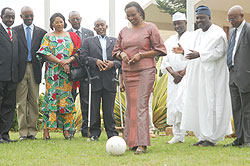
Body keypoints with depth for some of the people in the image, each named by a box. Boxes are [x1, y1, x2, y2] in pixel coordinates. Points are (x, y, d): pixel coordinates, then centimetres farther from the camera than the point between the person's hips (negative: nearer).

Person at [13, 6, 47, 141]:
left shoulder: (41, 32, 10)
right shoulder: (15, 31, 5)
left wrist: (40, 64, -2)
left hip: (35, 70, 2)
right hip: (20, 69, -2)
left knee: (34, 102, 3)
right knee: (21, 102, -2)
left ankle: (32, 131, 8)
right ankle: (23, 132, 1)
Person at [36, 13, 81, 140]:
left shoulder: (71, 36, 14)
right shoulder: (48, 37, 10)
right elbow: (45, 53, -2)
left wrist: (68, 60, -12)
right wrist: (60, 62, -12)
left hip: (67, 71, 2)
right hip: (53, 71, -2)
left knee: (66, 97, -1)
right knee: (51, 96, -10)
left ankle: (66, 129, 1)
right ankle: (46, 129, -11)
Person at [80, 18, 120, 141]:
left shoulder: (114, 41, 16)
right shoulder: (88, 41, 13)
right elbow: (83, 57, 1)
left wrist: (113, 63, -10)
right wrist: (96, 61, -13)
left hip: (110, 79, 1)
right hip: (94, 79, 0)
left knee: (109, 109, 1)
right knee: (94, 108, 2)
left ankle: (112, 133, 7)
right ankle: (94, 133, 10)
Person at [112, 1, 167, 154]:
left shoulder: (150, 28, 2)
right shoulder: (124, 31, 16)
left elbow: (160, 50, -1)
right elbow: (116, 51, 22)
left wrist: (141, 55, -12)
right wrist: (122, 54, -2)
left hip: (146, 70, -5)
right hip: (128, 72, 5)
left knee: (141, 104, -14)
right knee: (131, 105, 5)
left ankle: (142, 143, -18)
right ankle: (131, 141, 11)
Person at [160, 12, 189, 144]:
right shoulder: (169, 41, 16)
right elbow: (165, 61, 9)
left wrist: (182, 74, -14)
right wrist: (173, 73, -8)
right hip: (173, 78, 6)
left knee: (182, 102, -19)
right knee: (172, 104, 3)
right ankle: (178, 136, 10)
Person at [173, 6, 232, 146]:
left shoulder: (218, 33, -6)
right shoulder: (196, 34, 17)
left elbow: (219, 52, -16)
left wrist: (199, 55, -24)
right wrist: (183, 51, 1)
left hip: (211, 75, -8)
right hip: (197, 75, 8)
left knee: (210, 104, -6)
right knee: (198, 104, 5)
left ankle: (211, 138, -1)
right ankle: (203, 136, 10)